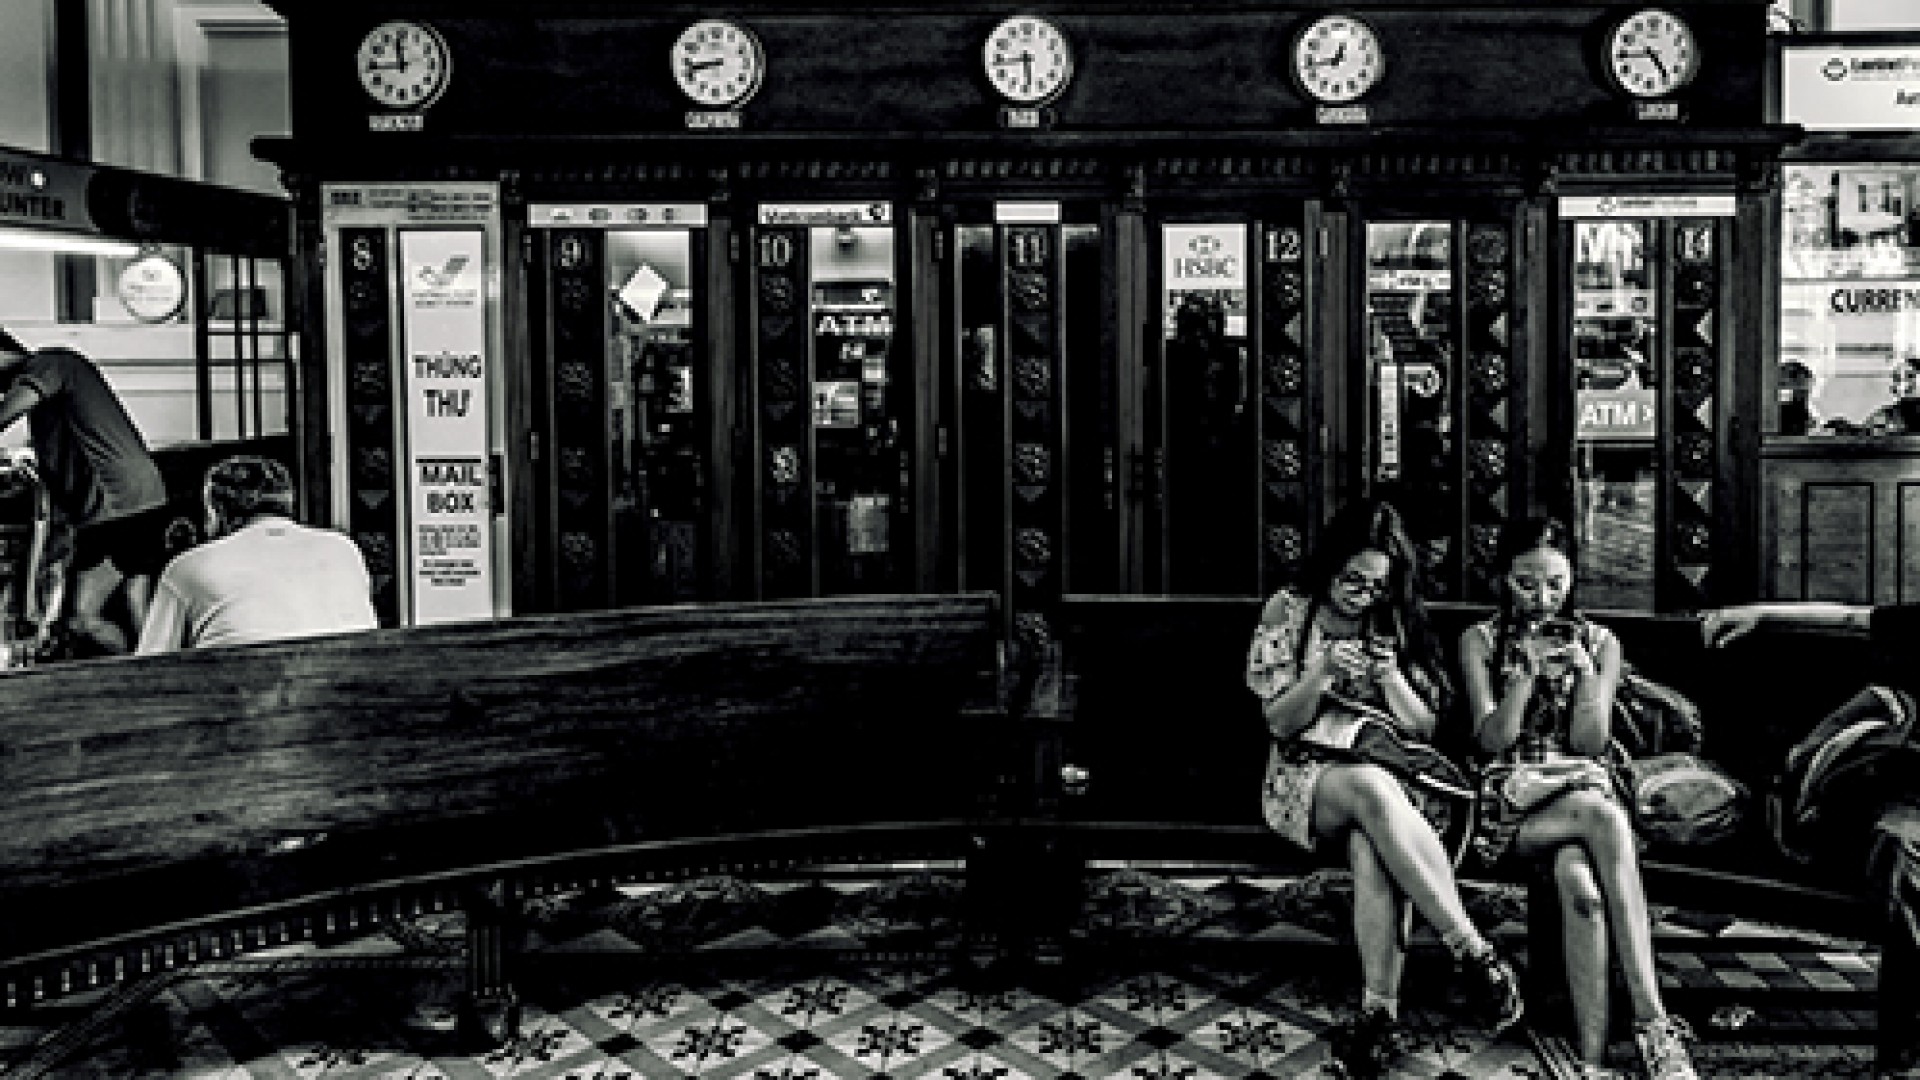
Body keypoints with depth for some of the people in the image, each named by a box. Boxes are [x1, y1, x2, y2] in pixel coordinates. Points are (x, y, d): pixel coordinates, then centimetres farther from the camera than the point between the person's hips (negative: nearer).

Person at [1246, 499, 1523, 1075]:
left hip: (1386, 773, 2)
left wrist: (1387, 675, -12)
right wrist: (1324, 674, -18)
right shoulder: (1289, 612, 3)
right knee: (1373, 789, -38)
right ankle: (1475, 954, -39)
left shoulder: (1398, 625, 10)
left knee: (1369, 845, -37)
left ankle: (1380, 1009, -41)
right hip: (1306, 776, -2)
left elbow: (1423, 727, 6)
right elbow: (1280, 723, 0)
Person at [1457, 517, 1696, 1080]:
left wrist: (1586, 672, -11)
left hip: (1581, 787, 2)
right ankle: (1653, 1024, -38)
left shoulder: (1599, 642, 11)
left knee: (1580, 885, -36)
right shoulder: (1480, 640, 6)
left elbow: (1590, 744, 3)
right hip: (1511, 800, -2)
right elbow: (1492, 740, -2)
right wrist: (1527, 670, -13)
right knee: (1605, 819, -36)